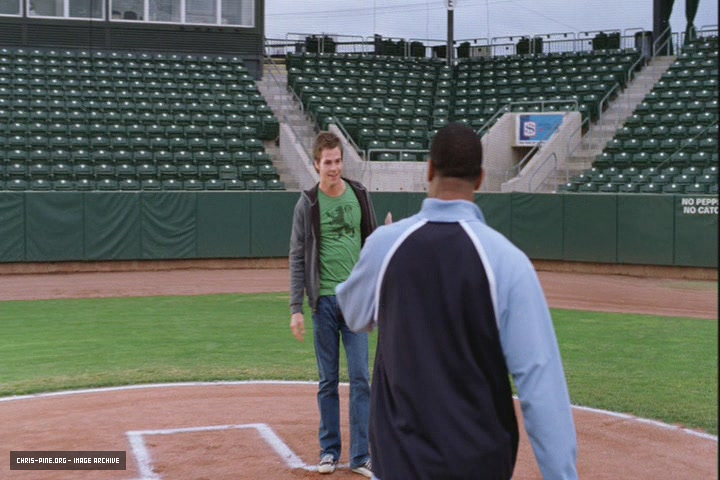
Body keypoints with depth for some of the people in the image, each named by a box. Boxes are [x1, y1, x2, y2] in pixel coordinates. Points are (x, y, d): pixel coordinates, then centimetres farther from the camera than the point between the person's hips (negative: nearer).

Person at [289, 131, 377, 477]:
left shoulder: (360, 196, 4)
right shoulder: (307, 204, -2)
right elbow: (297, 259, -1)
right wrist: (296, 309, -7)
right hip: (324, 301, -1)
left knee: (360, 378, -1)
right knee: (328, 380, 8)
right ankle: (329, 451, 20)